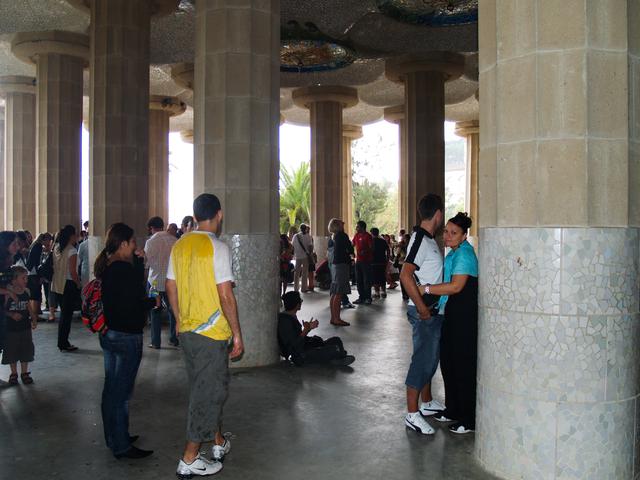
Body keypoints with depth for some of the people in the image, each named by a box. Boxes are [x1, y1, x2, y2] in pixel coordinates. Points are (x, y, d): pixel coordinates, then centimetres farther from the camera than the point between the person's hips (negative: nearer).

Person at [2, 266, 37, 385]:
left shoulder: (26, 291, -1)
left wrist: (34, 319, 1)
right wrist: (12, 314, -24)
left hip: (25, 327, 4)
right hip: (11, 328, -4)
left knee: (26, 351, 10)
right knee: (12, 352, 8)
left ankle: (24, 373, 25)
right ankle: (14, 373, 24)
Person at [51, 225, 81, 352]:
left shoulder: (56, 248, 7)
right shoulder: (72, 251, -15)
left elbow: (54, 267, 9)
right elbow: (73, 271, -18)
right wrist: (78, 284, -6)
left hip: (57, 284, 8)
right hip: (68, 284, -8)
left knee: (63, 313, 17)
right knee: (67, 314, 2)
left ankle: (61, 342, 24)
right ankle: (64, 344, 8)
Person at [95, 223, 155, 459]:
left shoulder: (105, 267, 6)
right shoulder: (125, 269, -21)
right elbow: (134, 304, -23)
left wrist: (137, 262, 3)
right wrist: (154, 302, -5)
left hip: (108, 334, 9)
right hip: (126, 336, -9)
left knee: (111, 388, 18)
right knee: (122, 392, 1)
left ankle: (113, 437, 33)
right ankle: (121, 446, 12)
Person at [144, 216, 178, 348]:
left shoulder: (151, 242, -12)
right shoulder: (174, 240, -3)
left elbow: (146, 262, -10)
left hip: (156, 281, -2)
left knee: (156, 312, 9)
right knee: (173, 310, 15)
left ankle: (156, 342, 12)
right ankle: (174, 339, 19)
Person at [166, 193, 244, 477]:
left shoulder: (180, 245, 6)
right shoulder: (217, 247, -15)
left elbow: (171, 288, 11)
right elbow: (226, 296, -18)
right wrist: (237, 334, -11)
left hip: (186, 331, 8)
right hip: (211, 332, -7)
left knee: (203, 388, 20)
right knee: (209, 392, 4)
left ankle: (219, 442, 35)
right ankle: (189, 461, 10)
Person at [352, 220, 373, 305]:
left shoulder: (368, 236, -9)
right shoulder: (356, 235, 11)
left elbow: (371, 248, -13)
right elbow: (352, 245, 20)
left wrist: (365, 251, -28)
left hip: (366, 261, -7)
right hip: (358, 260, 7)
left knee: (366, 280, -3)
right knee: (359, 280, 10)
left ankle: (368, 298, 3)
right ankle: (361, 297, 18)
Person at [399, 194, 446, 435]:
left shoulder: (429, 239, 12)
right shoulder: (420, 239, -18)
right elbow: (405, 275, -26)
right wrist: (421, 306, -23)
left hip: (433, 310, 10)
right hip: (424, 311, -10)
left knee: (431, 357, 19)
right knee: (423, 359, -5)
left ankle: (427, 402, 34)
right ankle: (412, 414, 4)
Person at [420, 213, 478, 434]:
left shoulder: (463, 253, -15)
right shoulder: (454, 252, 15)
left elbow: (456, 285, -24)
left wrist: (426, 289, -22)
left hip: (464, 316, -10)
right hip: (452, 313, 10)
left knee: (463, 366, -2)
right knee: (448, 361, 16)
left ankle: (468, 419, 9)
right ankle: (453, 409, 30)